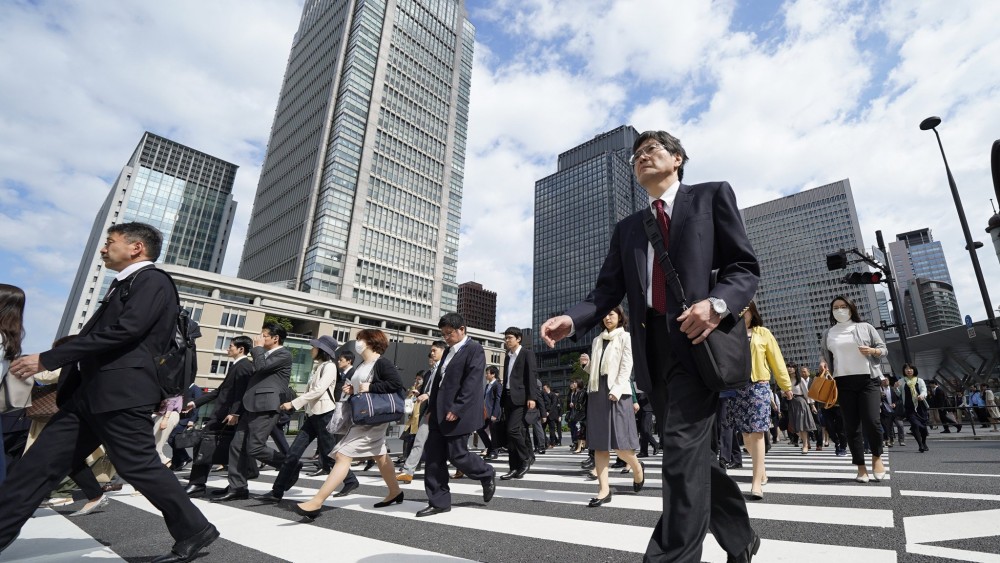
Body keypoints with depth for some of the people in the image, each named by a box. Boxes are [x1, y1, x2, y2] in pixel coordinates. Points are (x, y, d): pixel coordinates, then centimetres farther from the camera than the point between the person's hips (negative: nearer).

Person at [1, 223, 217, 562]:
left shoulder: (153, 281, -8)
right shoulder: (123, 284, 23)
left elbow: (123, 330, -20)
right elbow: (96, 333, 24)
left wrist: (48, 359, -16)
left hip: (122, 393, -10)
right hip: (90, 391, 10)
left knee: (139, 466, -5)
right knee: (39, 465, 9)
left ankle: (195, 531, 6)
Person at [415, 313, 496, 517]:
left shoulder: (474, 349, -9)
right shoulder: (449, 351, 17)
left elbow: (471, 383, -18)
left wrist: (457, 409, -23)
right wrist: (431, 409, 13)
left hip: (459, 413, -8)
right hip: (440, 413, 8)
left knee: (457, 455, -3)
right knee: (434, 457, 6)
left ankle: (487, 475, 23)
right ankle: (438, 502, 16)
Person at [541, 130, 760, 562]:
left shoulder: (712, 195, 8)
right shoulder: (628, 228, 19)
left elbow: (745, 266, 1)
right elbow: (608, 291, 8)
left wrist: (717, 303, -21)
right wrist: (571, 320, -12)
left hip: (698, 341, -5)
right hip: (653, 349, 6)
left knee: (683, 449, -13)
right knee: (689, 453, 14)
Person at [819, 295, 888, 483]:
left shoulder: (865, 327, 8)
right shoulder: (828, 333, 13)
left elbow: (883, 348, 9)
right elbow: (824, 355, 17)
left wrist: (872, 351, -11)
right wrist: (823, 363, -4)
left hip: (867, 380, -2)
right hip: (843, 382, 2)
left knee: (871, 422, -11)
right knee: (851, 426, 1)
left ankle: (877, 456, 17)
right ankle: (861, 467, 9)